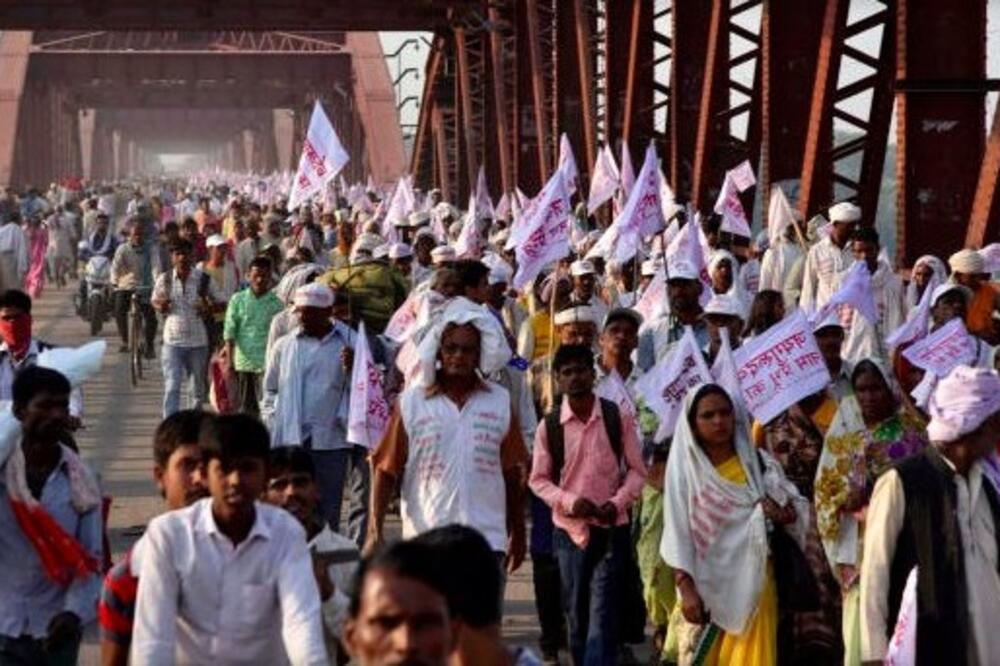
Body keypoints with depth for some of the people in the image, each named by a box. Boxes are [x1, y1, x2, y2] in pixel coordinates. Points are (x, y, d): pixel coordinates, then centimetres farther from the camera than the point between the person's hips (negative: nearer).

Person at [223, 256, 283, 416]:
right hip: (242, 362, 2)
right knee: (245, 406, 9)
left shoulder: (276, 304, 1)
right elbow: (229, 332, 3)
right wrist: (229, 360, -4)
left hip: (266, 363, -2)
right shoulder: (238, 300, 4)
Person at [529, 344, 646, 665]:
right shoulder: (549, 426, -1)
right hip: (570, 529, 1)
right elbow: (538, 479, 3)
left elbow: (637, 470, 3)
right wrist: (570, 501, -14)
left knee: (603, 614, -7)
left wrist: (618, 502, -14)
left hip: (611, 528, -1)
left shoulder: (618, 418, -2)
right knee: (575, 614, 10)